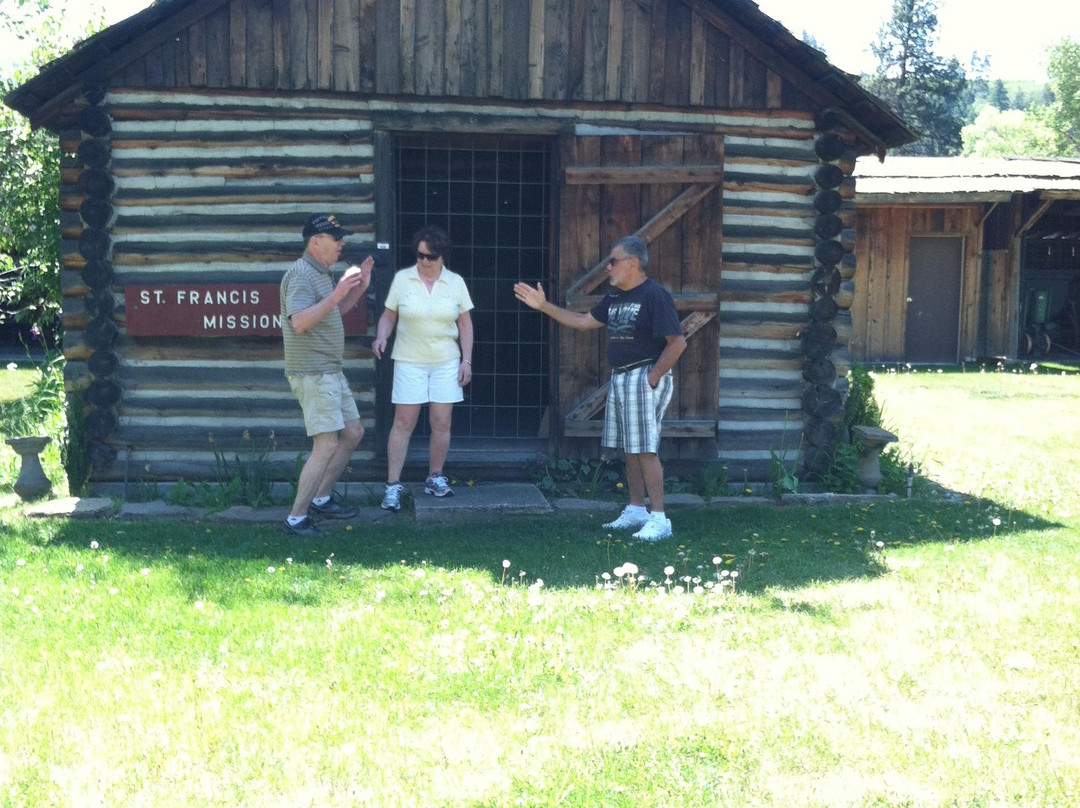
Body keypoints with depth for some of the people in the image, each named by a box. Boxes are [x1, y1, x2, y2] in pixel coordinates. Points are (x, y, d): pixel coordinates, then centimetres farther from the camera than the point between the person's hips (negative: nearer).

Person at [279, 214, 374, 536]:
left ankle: (321, 499, 25)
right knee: (327, 445, -13)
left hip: (331, 371, 10)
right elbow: (299, 322, -29)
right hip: (312, 373, -10)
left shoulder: (323, 273, 15)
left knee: (353, 432, 15)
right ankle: (296, 519, -6)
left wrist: (359, 287, 15)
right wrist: (337, 292, -31)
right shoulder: (301, 274, -16)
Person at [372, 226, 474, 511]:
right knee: (403, 423, -3)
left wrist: (466, 360, 1)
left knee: (441, 422, 3)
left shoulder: (455, 282, 2)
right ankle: (393, 485, 1)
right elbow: (389, 315, 3)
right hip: (409, 361, -2)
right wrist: (381, 337, -17)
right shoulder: (401, 279, -1)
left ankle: (435, 478, 19)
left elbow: (465, 324, 6)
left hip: (446, 362, 2)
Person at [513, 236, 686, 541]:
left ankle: (659, 519, -6)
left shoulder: (654, 296, -14)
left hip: (644, 377, -9)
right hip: (620, 379, 9)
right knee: (629, 448, 12)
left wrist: (653, 377, -16)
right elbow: (582, 322, 21)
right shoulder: (615, 298, 14)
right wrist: (543, 306, 17)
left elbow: (677, 342, -18)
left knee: (645, 449, -9)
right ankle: (636, 510, 21)